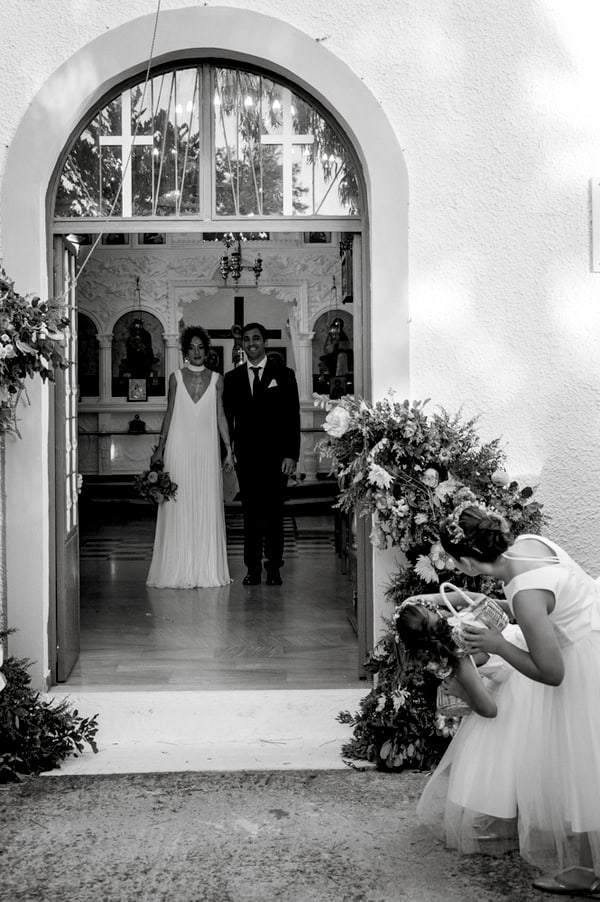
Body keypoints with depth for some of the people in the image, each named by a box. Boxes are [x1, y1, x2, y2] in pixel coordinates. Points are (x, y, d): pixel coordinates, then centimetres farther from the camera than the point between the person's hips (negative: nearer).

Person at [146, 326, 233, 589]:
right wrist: (160, 448, 4)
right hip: (179, 447, -1)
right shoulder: (176, 378, 4)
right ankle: (179, 571, 2)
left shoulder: (216, 379, 6)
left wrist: (228, 450, 3)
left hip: (206, 449, 1)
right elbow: (169, 413, 7)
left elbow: (220, 416, 8)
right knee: (179, 507, -2)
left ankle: (207, 570, 8)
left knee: (207, 508, 1)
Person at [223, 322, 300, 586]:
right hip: (246, 456, 2)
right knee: (250, 513, 3)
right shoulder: (232, 378, 10)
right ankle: (253, 569, 8)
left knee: (274, 513, 2)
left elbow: (293, 417, 1)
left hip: (275, 455, -1)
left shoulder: (284, 375, 5)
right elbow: (227, 418, 10)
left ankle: (273, 568, 10)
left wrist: (291, 454, -7)